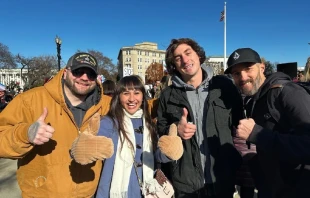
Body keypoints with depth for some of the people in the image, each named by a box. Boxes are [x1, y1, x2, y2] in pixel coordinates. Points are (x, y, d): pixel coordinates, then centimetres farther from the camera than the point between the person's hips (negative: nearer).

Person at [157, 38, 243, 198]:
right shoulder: (168, 95, -1)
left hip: (223, 180, 0)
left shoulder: (223, 85, -2)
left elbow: (240, 123, 3)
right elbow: (160, 131, 5)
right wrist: (175, 130, -16)